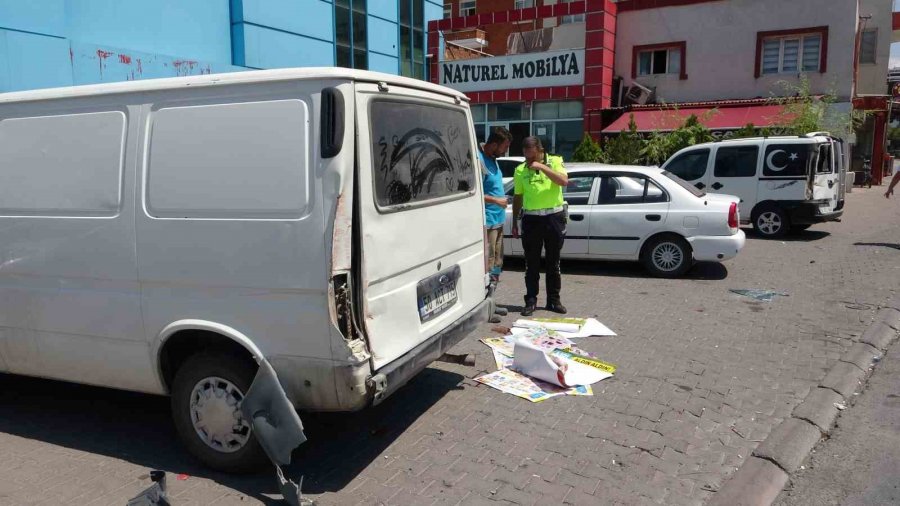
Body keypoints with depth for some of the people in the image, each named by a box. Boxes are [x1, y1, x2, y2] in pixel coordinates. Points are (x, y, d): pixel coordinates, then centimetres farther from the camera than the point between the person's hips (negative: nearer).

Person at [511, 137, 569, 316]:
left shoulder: (555, 161, 1)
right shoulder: (520, 170, 5)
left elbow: (564, 181, -17)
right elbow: (518, 197, 11)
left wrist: (542, 167, -22)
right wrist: (514, 223, 10)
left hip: (554, 217, -1)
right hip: (531, 219, 1)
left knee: (553, 261, 8)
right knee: (532, 263, 3)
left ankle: (554, 300, 18)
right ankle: (531, 300, 11)